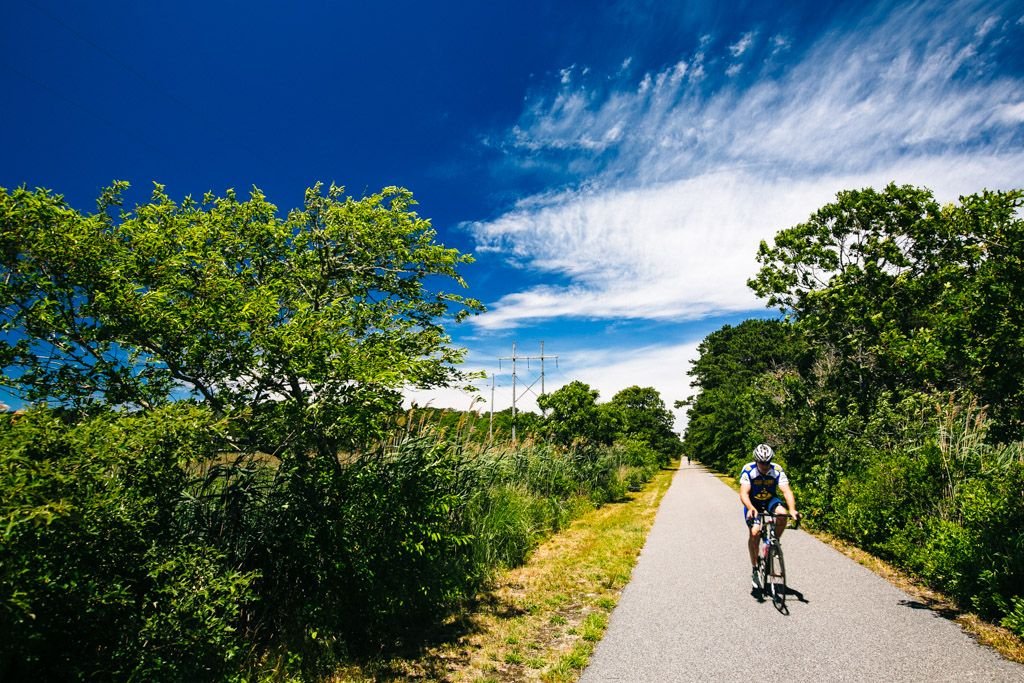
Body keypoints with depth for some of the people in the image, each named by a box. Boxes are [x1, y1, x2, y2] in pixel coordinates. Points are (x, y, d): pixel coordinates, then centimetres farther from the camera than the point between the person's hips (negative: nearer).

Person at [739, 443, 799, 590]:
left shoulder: (777, 470, -22)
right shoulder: (748, 470, -27)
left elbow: (786, 491, -29)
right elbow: (744, 493, -33)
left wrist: (792, 509, -47)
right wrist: (751, 509, -52)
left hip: (770, 500, 2)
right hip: (753, 503, -2)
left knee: (783, 514, -31)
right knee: (754, 532, -16)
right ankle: (754, 570, 1)